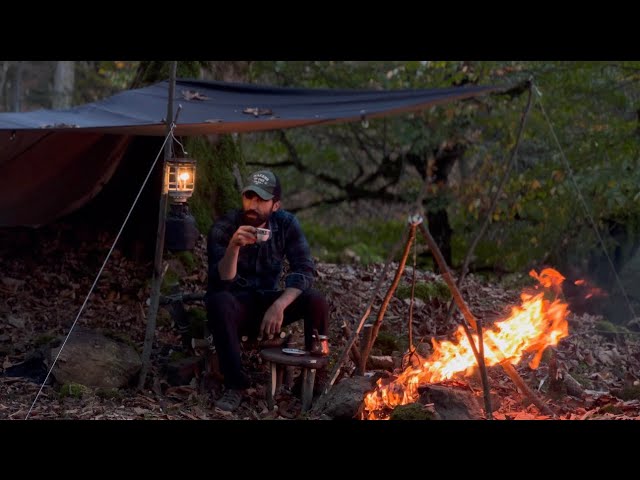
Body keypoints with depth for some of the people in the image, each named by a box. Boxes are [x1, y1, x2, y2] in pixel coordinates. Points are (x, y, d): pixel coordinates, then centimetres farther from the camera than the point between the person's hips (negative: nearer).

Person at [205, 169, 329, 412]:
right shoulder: (223, 228, -16)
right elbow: (221, 283, -25)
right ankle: (235, 384, -28)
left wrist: (279, 305, -34)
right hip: (237, 305, -2)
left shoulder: (286, 224, -9)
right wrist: (234, 247, -42)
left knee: (317, 301, -24)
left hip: (268, 301, 2)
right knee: (219, 302, -37)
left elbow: (305, 270, -18)